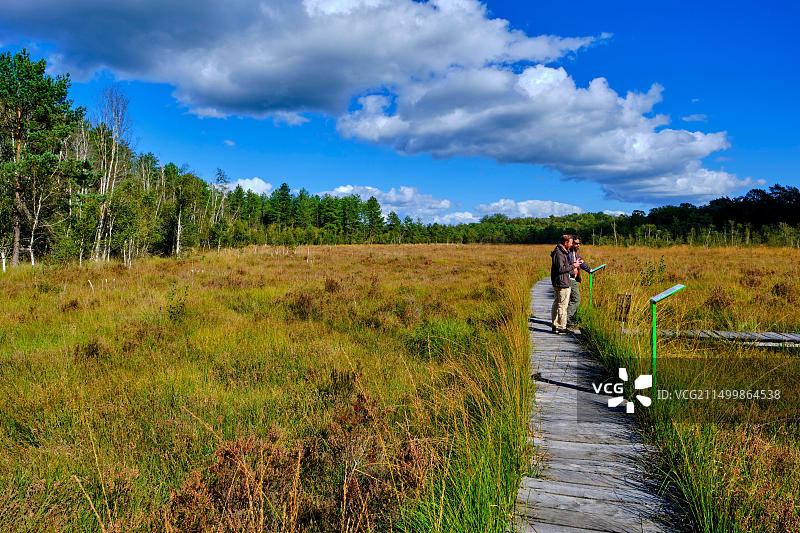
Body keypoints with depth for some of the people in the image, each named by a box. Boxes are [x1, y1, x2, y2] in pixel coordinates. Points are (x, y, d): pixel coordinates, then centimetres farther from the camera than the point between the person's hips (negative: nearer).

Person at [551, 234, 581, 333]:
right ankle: (561, 327, -2)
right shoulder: (559, 253, -18)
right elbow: (560, 268, -23)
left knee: (556, 304, 14)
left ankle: (555, 325, 21)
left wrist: (573, 264, 12)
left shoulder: (562, 252, 15)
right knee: (562, 305, -6)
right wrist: (573, 266, -14)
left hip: (557, 283, 11)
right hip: (562, 284, -11)